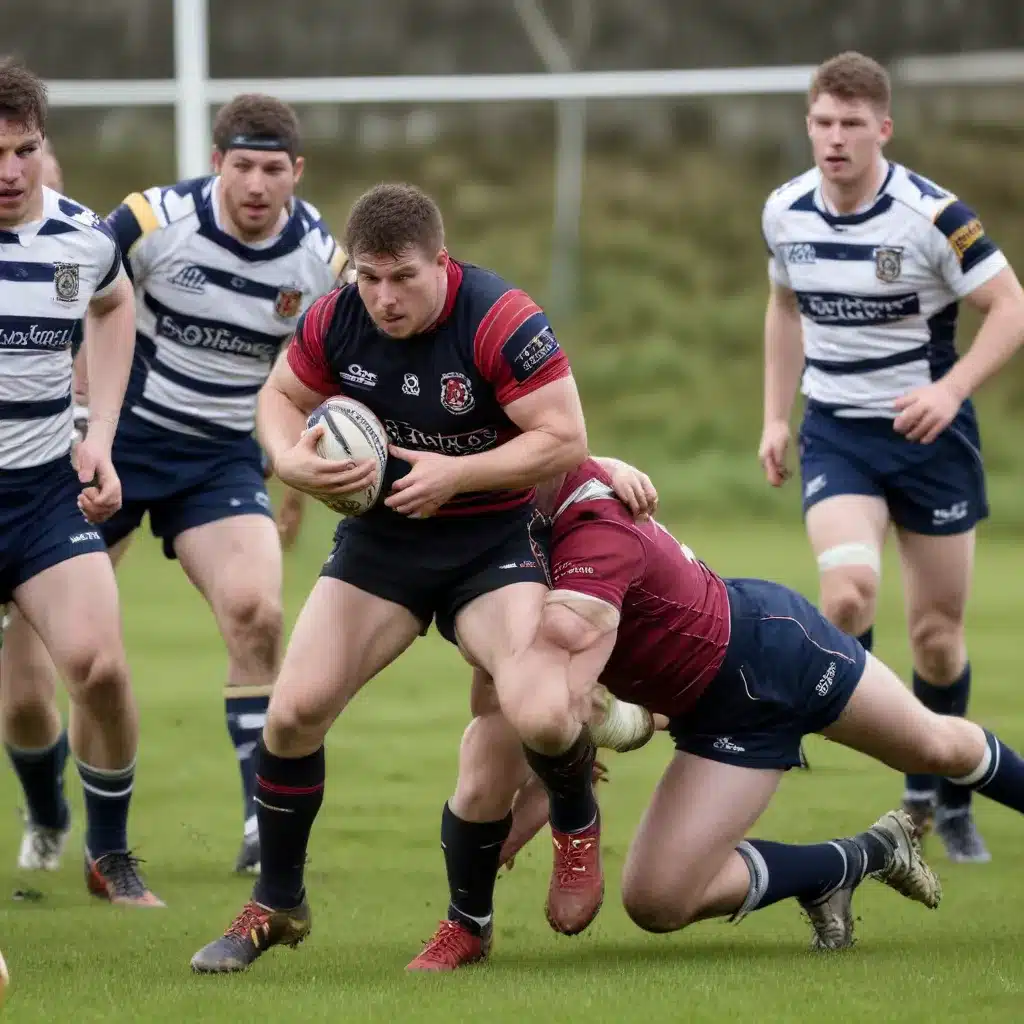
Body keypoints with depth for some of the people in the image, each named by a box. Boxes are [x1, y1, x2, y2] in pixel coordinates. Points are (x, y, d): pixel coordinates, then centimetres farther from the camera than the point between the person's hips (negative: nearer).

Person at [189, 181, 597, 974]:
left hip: (493, 543, -4)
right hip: (380, 540, 4)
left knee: (541, 717, -26)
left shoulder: (501, 322, -23)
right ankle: (276, 906, 14)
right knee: (295, 710, -8)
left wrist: (454, 473, -27)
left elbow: (564, 439, -22)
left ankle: (577, 822, 12)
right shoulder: (335, 322, -9)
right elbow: (281, 397, 9)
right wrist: (292, 459, -13)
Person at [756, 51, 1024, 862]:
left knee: (939, 632, 5)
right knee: (849, 590, -26)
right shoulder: (785, 213, -2)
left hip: (928, 431, -2)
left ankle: (941, 795, 26)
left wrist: (952, 389, -27)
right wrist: (775, 417, 12)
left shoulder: (932, 216, -16)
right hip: (836, 432, 2)